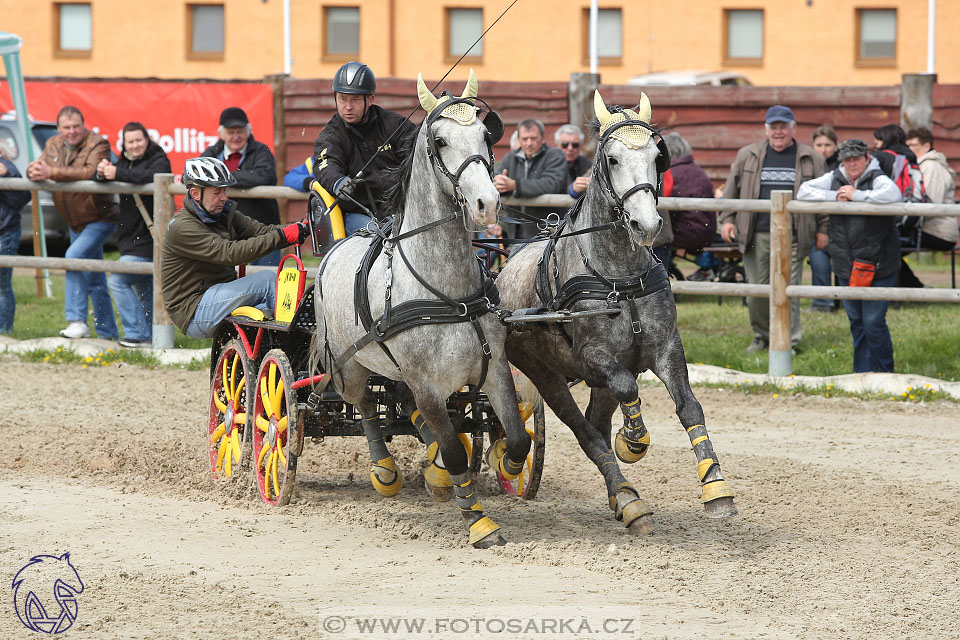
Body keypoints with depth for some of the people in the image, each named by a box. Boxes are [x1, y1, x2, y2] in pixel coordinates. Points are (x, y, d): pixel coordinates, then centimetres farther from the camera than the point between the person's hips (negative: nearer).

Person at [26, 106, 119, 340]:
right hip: (76, 223, 8)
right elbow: (38, 168, -2)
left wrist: (52, 172, -39)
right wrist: (34, 171, -28)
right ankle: (108, 333, 24)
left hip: (100, 220, -8)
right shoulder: (54, 145, 5)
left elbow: (90, 172, -33)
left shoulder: (97, 144, -16)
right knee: (94, 279, 14)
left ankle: (77, 321, -24)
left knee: (74, 256, -26)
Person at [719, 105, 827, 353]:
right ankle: (761, 336, 18)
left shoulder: (811, 159, 8)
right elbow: (732, 189, 15)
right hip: (757, 235, 2)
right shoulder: (747, 156, 11)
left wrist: (822, 229, 6)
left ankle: (789, 340, 2)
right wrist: (727, 219, 6)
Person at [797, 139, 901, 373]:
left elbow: (893, 195, -29)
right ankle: (861, 373, 22)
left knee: (873, 322, -7)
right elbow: (804, 191, 5)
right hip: (846, 267, 6)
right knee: (856, 323, 13)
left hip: (878, 265, -5)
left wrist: (856, 195, -20)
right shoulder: (834, 179, 8)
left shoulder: (877, 179, -8)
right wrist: (835, 196, -9)